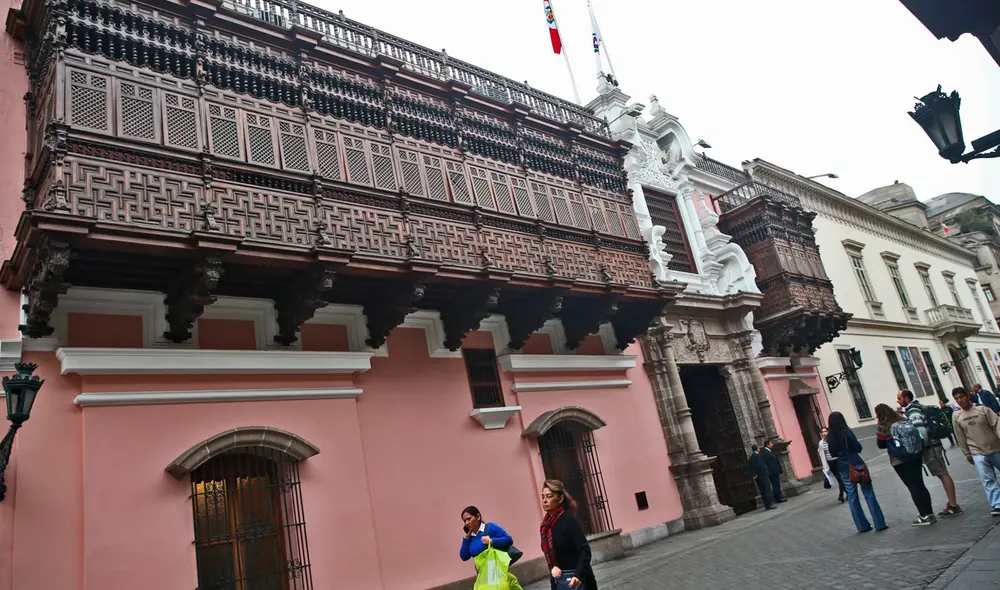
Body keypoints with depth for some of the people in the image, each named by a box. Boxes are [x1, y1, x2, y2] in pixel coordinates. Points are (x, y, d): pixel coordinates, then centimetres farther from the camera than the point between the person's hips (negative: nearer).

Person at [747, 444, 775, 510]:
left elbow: (751, 468, 12)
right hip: (763, 474, -8)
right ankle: (769, 504, -7)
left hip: (757, 477, 8)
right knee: (767, 489, -4)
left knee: (762, 491, 10)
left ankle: (766, 505, 12)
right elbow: (760, 465, -19)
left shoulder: (751, 457, 12)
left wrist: (754, 475, 14)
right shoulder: (757, 455, -12)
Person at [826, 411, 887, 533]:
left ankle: (862, 526, 13)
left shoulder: (829, 437, -1)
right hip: (856, 464, -3)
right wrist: (851, 447, 10)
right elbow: (858, 448, -9)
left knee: (852, 497, 10)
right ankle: (880, 524, 4)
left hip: (843, 468, 3)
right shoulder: (846, 432, -12)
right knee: (869, 494, 3)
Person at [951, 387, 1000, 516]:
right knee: (987, 480, -7)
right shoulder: (956, 416, 0)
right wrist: (967, 453, 6)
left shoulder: (983, 409, -5)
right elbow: (961, 437, 5)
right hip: (978, 453, 1)